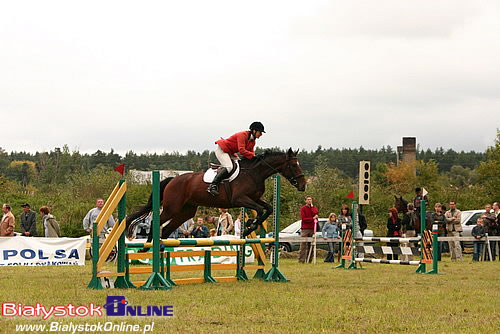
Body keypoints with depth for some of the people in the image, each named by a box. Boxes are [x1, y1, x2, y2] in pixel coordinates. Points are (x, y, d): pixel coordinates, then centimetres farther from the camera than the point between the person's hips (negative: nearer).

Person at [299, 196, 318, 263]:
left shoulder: (314, 208, 15)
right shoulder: (303, 208, 4)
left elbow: (315, 214, -2)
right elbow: (303, 218, -6)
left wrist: (312, 207, -3)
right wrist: (312, 218, -9)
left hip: (312, 229, 3)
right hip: (305, 229, -3)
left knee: (310, 245, 2)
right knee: (303, 245, -8)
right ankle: (301, 260, -10)